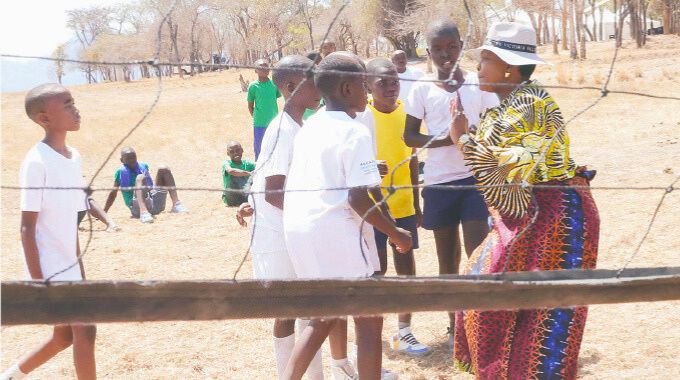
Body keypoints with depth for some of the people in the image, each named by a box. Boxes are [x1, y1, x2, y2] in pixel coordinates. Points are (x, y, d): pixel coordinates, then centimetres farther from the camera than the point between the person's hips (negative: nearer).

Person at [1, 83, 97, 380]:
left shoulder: (73, 157, 8)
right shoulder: (37, 162, -17)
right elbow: (27, 227, -17)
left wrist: (79, 268, 16)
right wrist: (37, 281, -19)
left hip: (67, 266, 8)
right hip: (49, 268, -8)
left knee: (64, 336, 16)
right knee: (84, 331, -8)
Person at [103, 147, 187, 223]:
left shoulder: (144, 166, 17)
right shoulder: (120, 172, 5)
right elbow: (113, 194, 9)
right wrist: (104, 213, 8)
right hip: (137, 207, -5)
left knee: (164, 170, -4)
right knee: (141, 177, -30)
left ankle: (176, 204, -17)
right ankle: (143, 212, -54)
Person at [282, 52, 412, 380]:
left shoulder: (309, 127, 13)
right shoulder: (354, 132, -11)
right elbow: (358, 199, -16)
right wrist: (396, 234, -6)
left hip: (297, 230, 8)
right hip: (334, 233, -8)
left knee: (323, 317, 21)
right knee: (369, 320, 3)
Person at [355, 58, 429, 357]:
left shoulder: (406, 113, 3)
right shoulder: (361, 117, -11)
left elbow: (412, 159, 11)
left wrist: (416, 202, 13)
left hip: (403, 205, 4)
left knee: (406, 265, 7)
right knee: (377, 269, 3)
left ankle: (404, 332, 16)